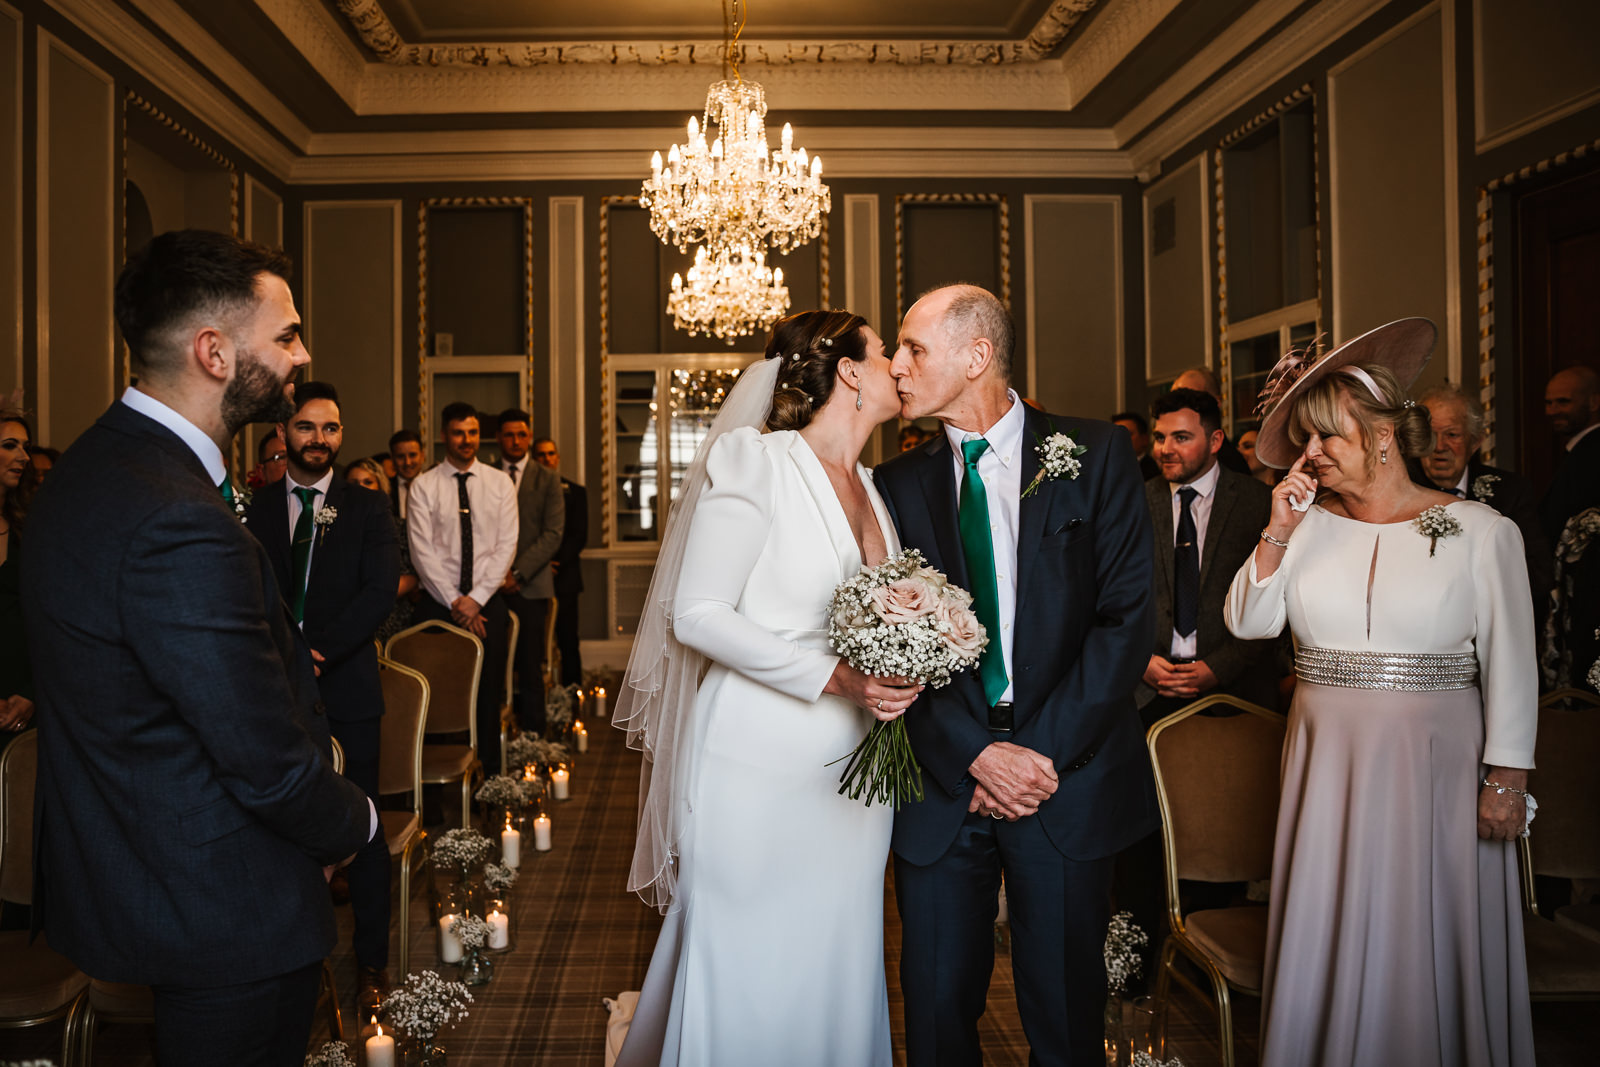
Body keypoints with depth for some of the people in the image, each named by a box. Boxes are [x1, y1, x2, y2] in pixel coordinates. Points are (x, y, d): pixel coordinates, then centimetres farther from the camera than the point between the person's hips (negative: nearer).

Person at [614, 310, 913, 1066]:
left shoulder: (873, 488, 13)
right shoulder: (754, 462, -9)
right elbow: (696, 614, -13)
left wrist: (898, 676, -5)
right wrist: (832, 675, -20)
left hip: (852, 773, 6)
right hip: (759, 768, -6)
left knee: (836, 969, 11)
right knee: (749, 975, 5)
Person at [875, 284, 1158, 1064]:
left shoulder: (1096, 456, -1)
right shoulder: (899, 484, 5)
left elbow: (1126, 617, -7)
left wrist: (1043, 752, -12)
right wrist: (978, 754, -12)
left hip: (1070, 774, -1)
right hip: (944, 778, 2)